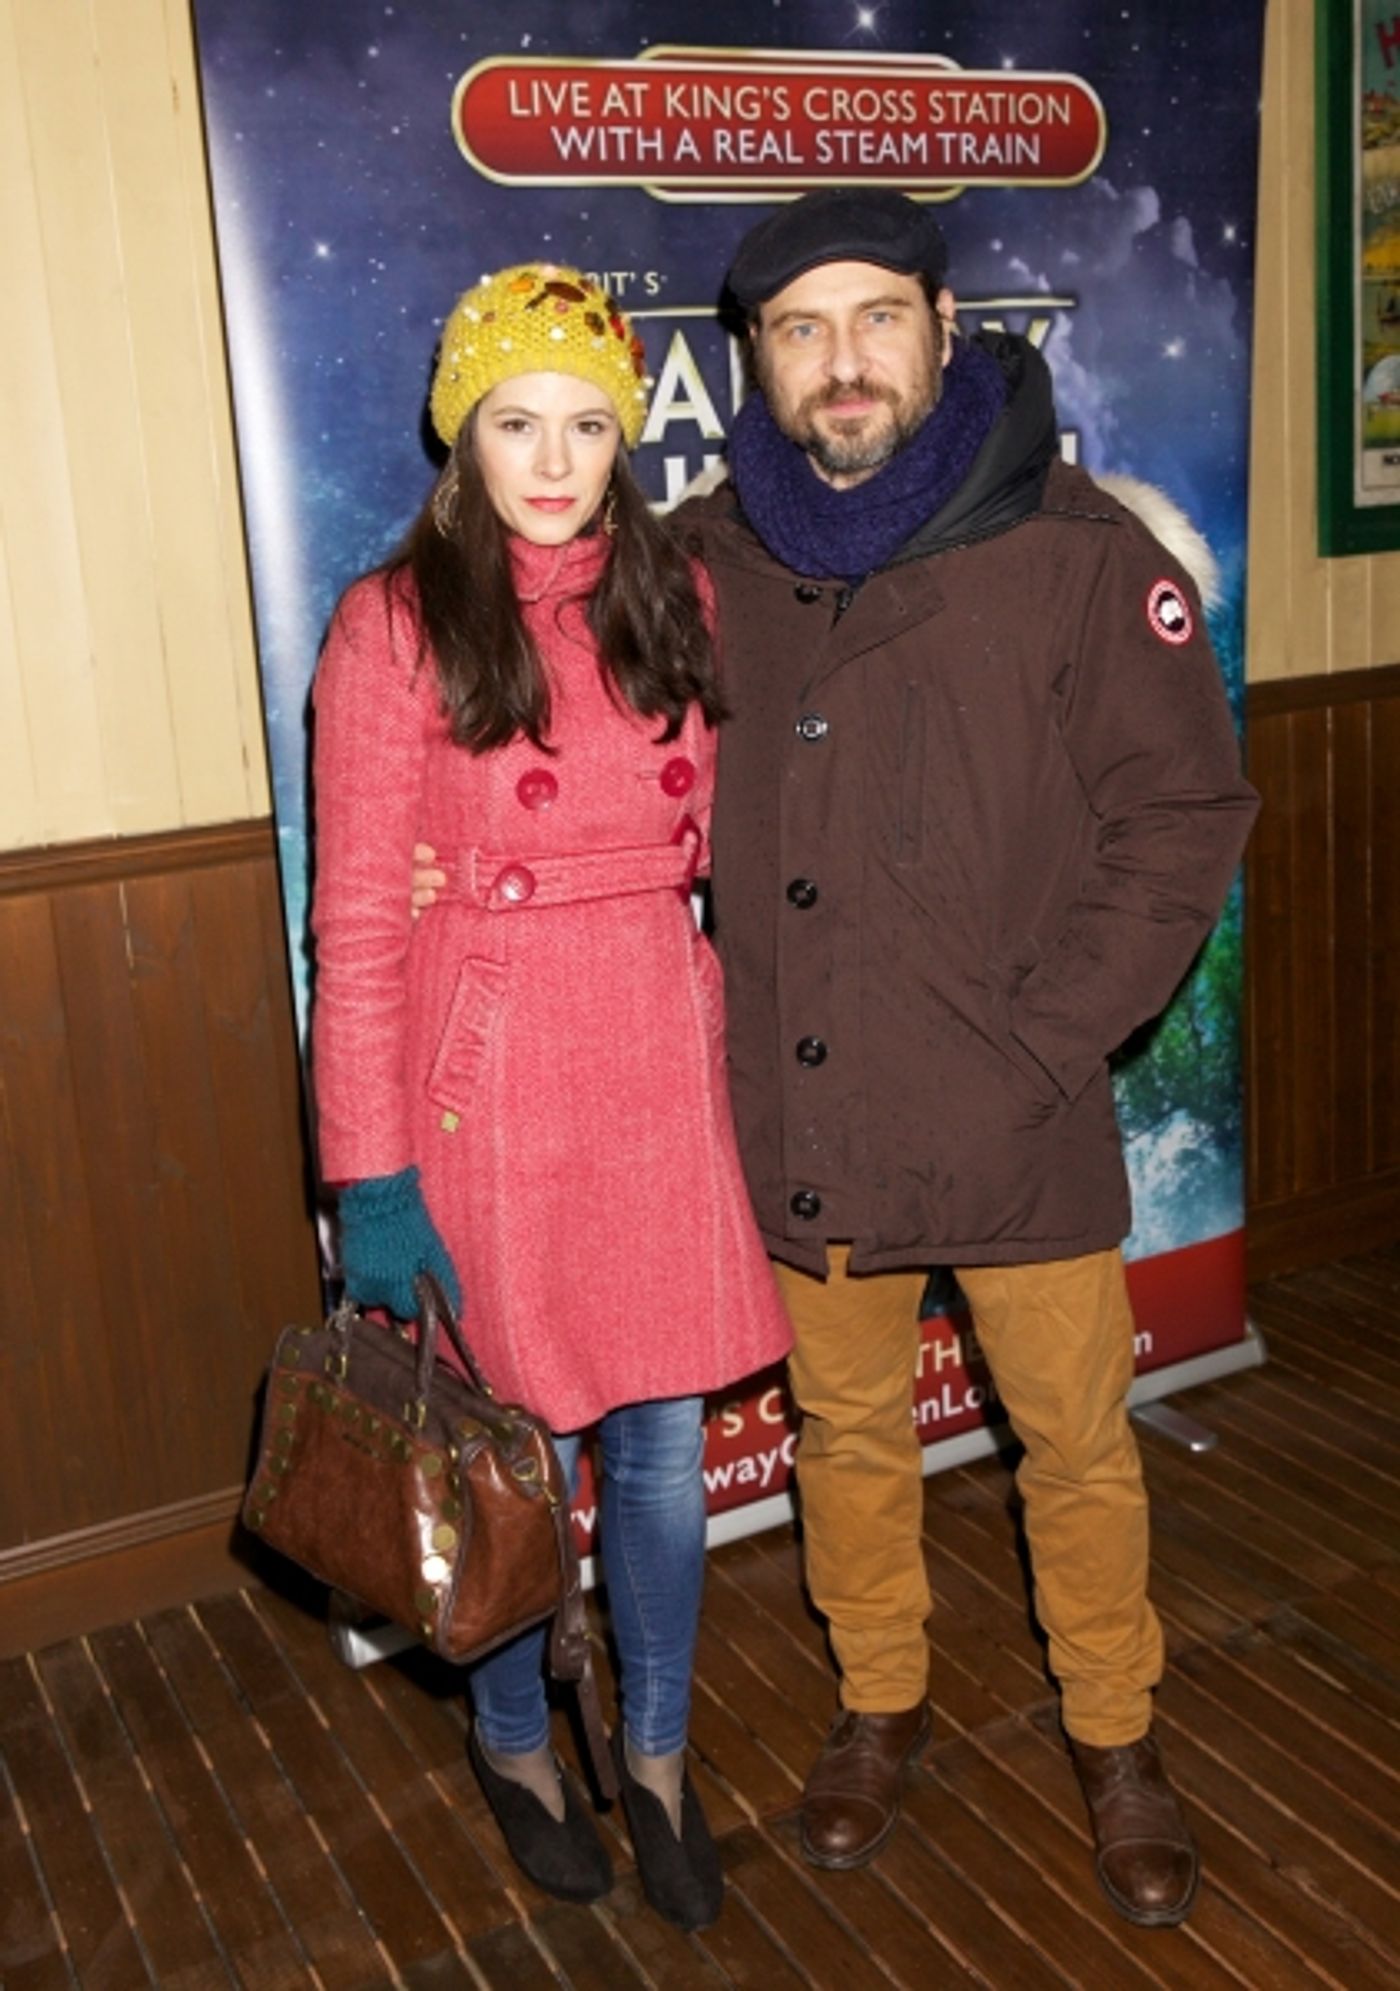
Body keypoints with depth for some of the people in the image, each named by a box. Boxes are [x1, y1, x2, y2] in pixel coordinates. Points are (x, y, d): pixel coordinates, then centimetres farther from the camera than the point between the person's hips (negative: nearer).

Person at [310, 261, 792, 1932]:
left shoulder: (673, 601, 5)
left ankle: (656, 1759, 36)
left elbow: (720, 843, 11)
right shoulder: (394, 626, -8)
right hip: (486, 1087, -3)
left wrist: (744, 1070, 7)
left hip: (662, 1074, 4)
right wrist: (370, 1176, -12)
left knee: (663, 1446, 13)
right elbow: (355, 926, -10)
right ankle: (513, 1742, 40)